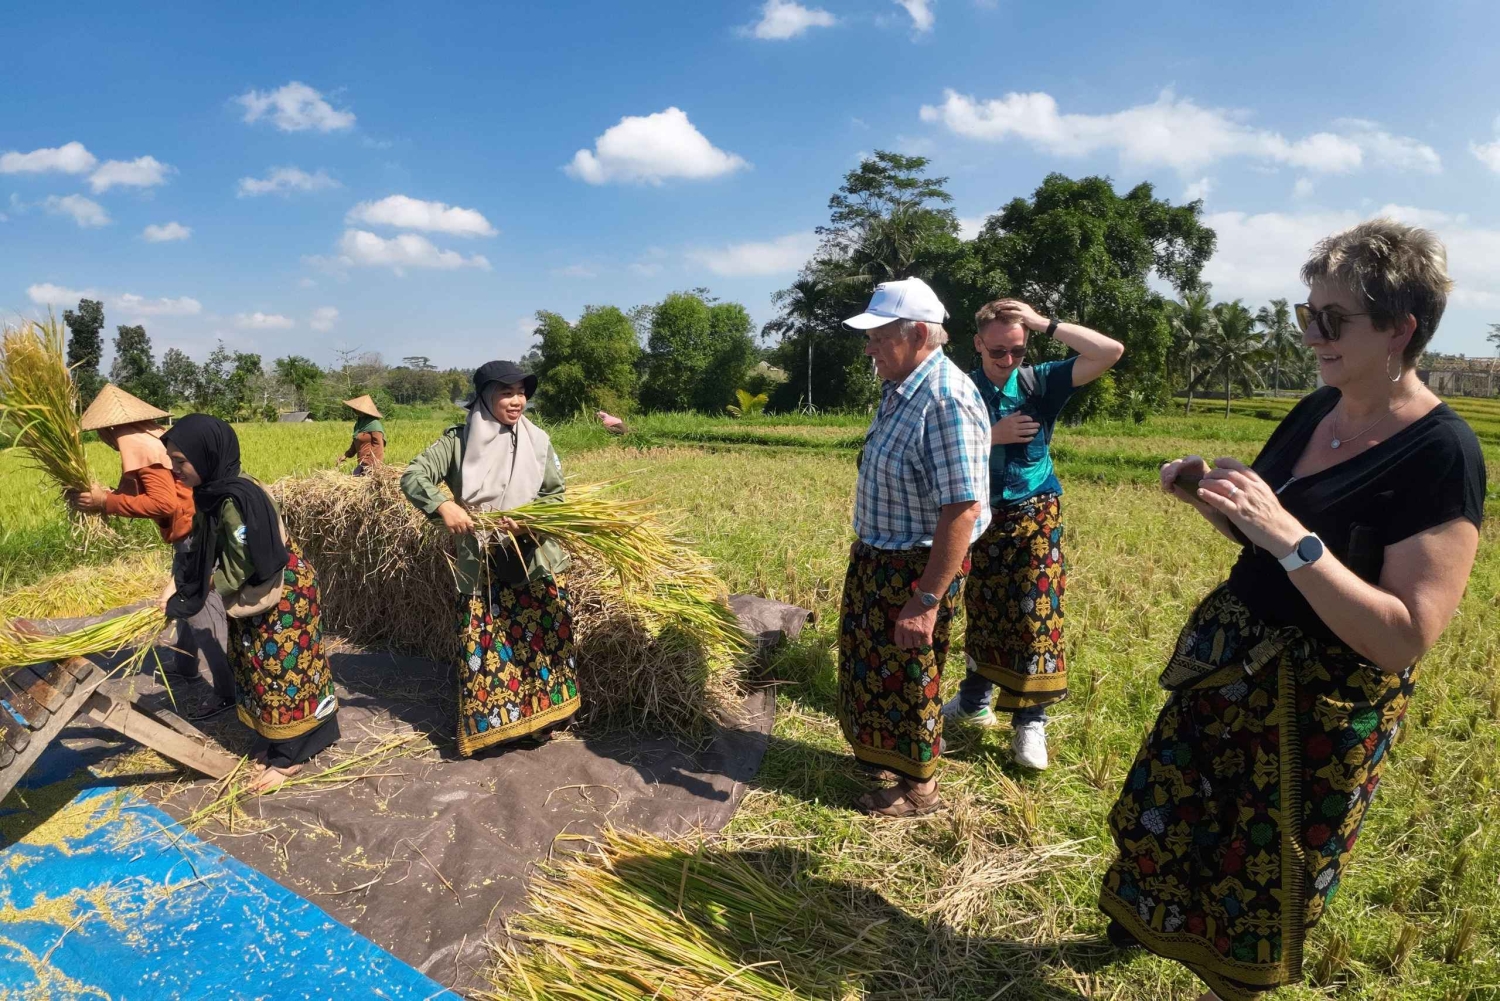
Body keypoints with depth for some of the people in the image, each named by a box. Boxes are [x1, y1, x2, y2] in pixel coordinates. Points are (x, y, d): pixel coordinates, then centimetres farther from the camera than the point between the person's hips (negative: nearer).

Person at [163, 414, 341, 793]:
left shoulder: (238, 499, -30)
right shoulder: (211, 492, -2)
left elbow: (239, 569, -23)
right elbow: (199, 551, 7)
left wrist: (197, 588, -7)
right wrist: (177, 590, -4)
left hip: (282, 594, -9)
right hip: (254, 595, 9)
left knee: (280, 670, 2)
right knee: (256, 667, 18)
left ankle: (288, 757, 16)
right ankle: (271, 740, 35)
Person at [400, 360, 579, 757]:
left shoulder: (537, 440, 0)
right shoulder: (458, 441, -4)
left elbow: (556, 495, 1)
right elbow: (411, 476, -4)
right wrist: (443, 506, -22)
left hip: (536, 561, 1)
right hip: (481, 566, -1)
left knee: (539, 641, 7)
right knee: (484, 648, 5)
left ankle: (539, 713, 26)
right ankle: (489, 723, 22)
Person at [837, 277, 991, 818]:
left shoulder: (946, 400, -26)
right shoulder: (899, 389, 4)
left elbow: (962, 510, -30)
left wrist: (926, 601, -29)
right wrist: (865, 552, 17)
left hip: (916, 567, -9)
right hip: (877, 558, 9)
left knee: (907, 676, 9)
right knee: (873, 663, 24)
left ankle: (918, 788, 31)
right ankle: (887, 753, 47)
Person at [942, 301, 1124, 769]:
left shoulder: (1040, 381, -4)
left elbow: (1111, 351, -14)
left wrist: (1045, 323, -17)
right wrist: (994, 436, -20)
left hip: (1035, 517, -1)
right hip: (981, 517, 1)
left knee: (1035, 614, -2)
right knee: (981, 611, 14)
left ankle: (1030, 723, 11)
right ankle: (976, 699, 33)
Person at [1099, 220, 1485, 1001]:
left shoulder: (1441, 454, -21)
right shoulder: (1313, 412, 1)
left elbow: (1404, 640, -25)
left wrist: (1290, 535, -34)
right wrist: (1209, 495, -6)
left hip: (1322, 702, -7)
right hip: (1230, 660, 7)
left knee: (1263, 875, 14)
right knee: (1161, 814, 22)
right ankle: (1143, 918, 50)